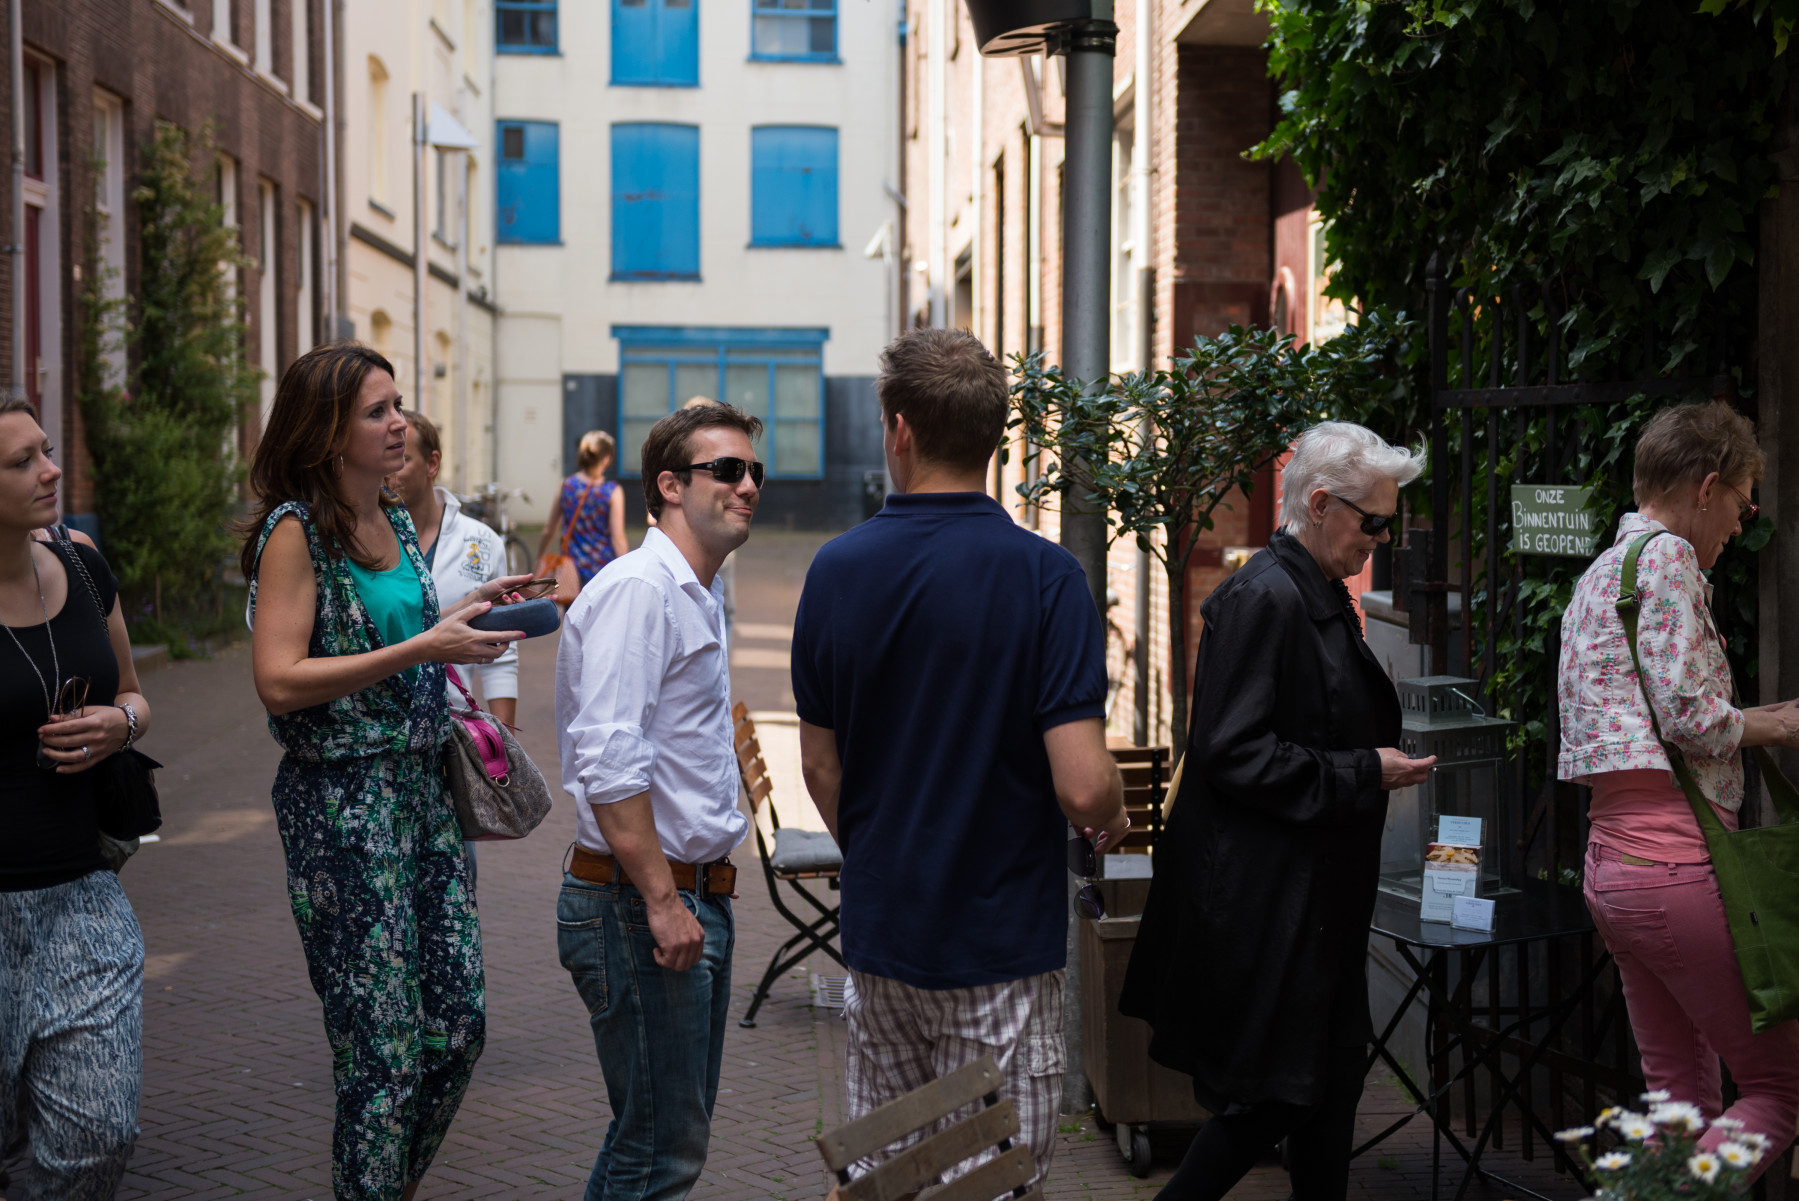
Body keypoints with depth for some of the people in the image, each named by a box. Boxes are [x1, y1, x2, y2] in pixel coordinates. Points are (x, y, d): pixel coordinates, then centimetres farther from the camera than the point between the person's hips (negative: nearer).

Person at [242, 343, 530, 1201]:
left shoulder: (397, 524, 13)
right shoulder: (296, 531, -11)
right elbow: (279, 680, -19)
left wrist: (462, 614, 9)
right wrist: (422, 647, -21)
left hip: (422, 786, 8)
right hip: (342, 800, -8)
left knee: (459, 1024, 10)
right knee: (384, 1049, -3)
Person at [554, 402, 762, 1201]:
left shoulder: (699, 597, 17)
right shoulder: (637, 590, -15)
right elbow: (608, 763, -24)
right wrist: (662, 902, -23)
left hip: (696, 897, 10)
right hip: (639, 902, -10)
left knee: (677, 1131, 17)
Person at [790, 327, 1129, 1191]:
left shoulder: (837, 568, -2)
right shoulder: (1042, 576, -15)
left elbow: (821, 769, 6)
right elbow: (1082, 787, -20)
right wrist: (1111, 820, 3)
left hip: (876, 934, 4)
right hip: (1001, 944, -4)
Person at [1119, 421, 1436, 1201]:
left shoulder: (1322, 596, 13)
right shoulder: (1264, 598, -19)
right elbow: (1232, 754, -23)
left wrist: (1385, 759, 11)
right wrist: (1363, 774, -19)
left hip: (1314, 893, 10)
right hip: (1265, 896, -10)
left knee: (1332, 1077, 14)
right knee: (1277, 1091, -3)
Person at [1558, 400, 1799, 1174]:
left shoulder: (1600, 572, 21)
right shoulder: (1667, 557, -8)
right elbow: (1689, 714, -16)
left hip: (1611, 864, 9)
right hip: (1677, 862, -9)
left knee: (1682, 1096, 13)